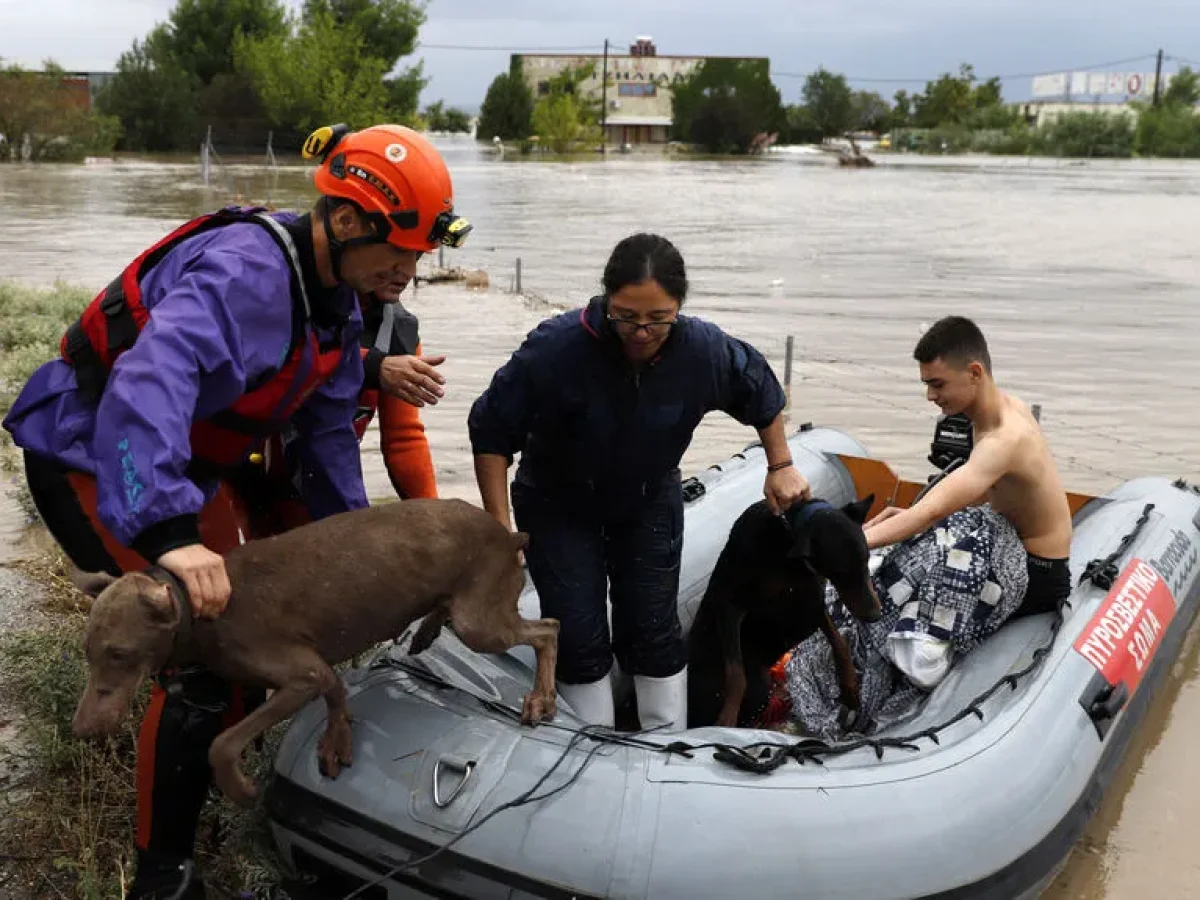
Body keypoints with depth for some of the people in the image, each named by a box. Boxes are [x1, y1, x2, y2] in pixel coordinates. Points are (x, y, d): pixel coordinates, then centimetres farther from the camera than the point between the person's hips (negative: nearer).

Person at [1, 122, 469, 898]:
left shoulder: (338, 301, -1)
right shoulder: (246, 271, -32)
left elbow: (328, 432, 4)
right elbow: (149, 381, -46)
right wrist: (169, 532, -56)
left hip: (183, 469, 10)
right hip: (92, 462, -9)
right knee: (203, 651, -13)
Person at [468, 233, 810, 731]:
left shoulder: (705, 350, -24)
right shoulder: (556, 347, -34)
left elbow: (762, 393, 0)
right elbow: (491, 431, -22)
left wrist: (781, 467, 3)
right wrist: (501, 530, -22)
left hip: (649, 501, 2)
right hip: (557, 504, -2)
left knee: (654, 630, 6)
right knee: (580, 638, -4)